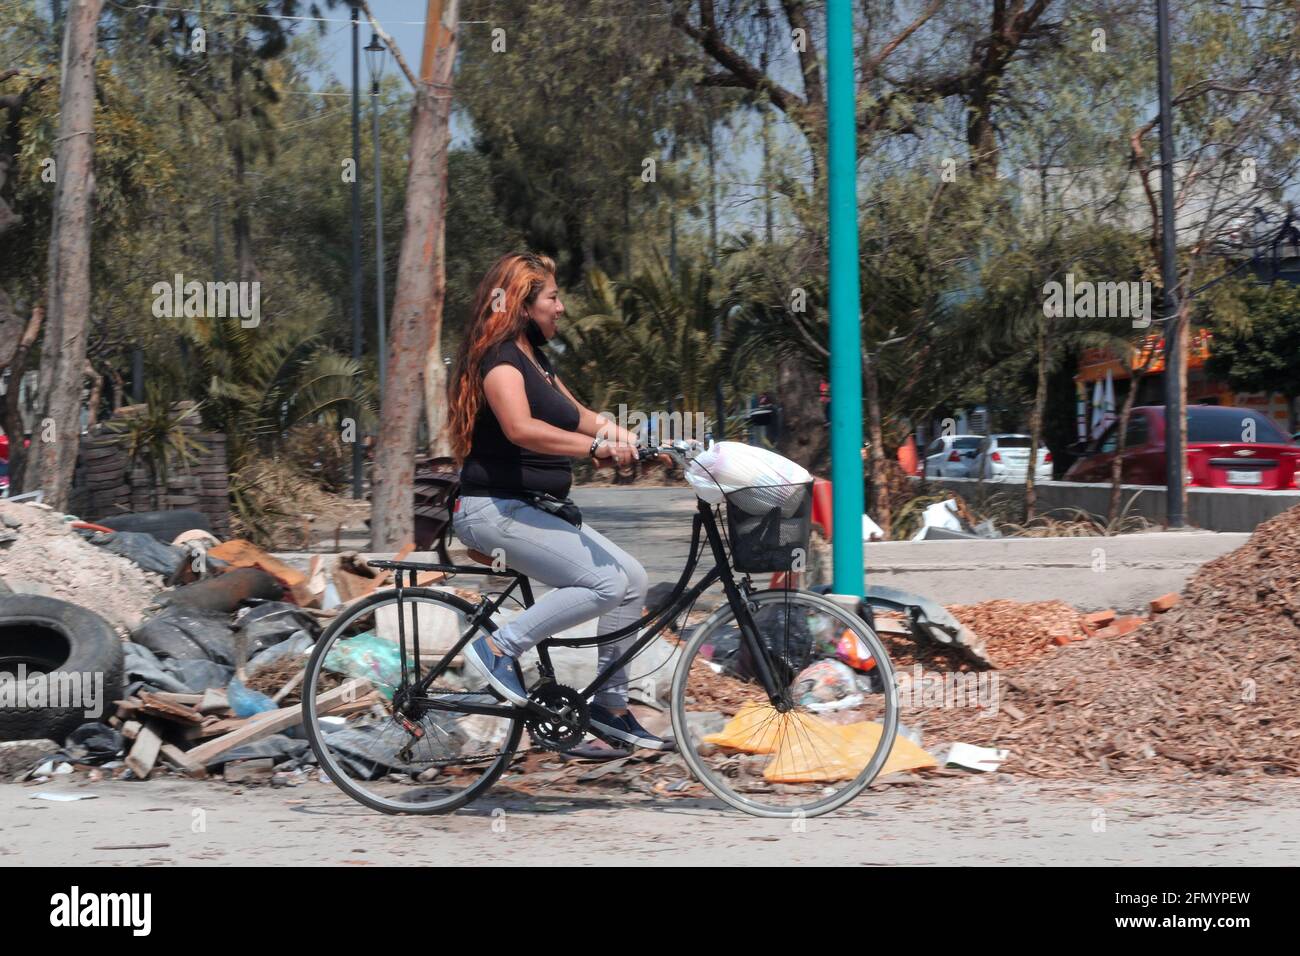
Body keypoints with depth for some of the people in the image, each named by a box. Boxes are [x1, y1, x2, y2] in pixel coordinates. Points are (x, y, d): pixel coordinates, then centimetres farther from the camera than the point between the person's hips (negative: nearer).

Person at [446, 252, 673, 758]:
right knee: (605, 584, -21)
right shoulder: (501, 359, -15)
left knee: (632, 578, 4)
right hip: (495, 509, -10)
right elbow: (521, 428, -32)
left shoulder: (534, 358, 18)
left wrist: (615, 432, -3)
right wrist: (595, 446, -40)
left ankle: (610, 707, 10)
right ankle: (497, 648, -12)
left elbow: (577, 415, 17)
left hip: (533, 509, 10)